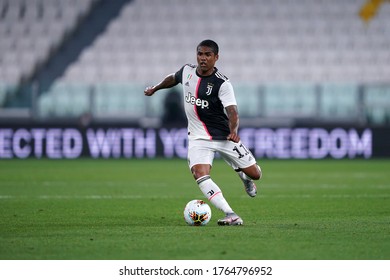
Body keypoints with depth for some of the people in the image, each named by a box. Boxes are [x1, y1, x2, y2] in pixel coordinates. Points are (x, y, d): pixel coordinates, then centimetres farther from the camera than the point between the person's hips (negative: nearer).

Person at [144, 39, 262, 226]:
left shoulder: (222, 83, -17)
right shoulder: (187, 71, -2)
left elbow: (232, 112, -27)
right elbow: (173, 78, 22)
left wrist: (233, 130, -46)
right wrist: (155, 89, 34)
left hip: (223, 136, -3)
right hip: (199, 138, 3)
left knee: (254, 174, 1)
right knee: (200, 174, -25)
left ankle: (244, 176, 42)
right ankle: (231, 216, -31)